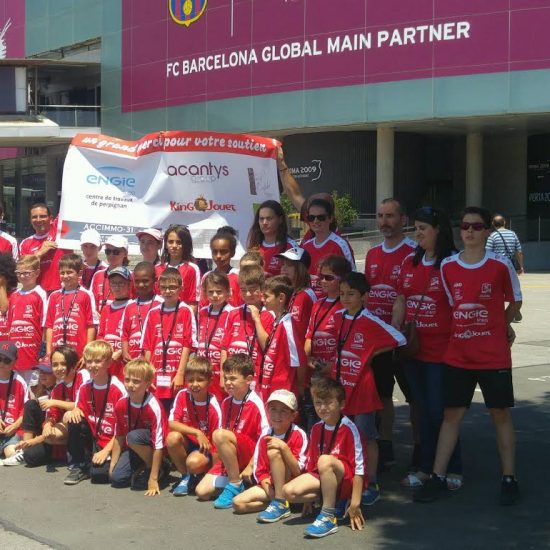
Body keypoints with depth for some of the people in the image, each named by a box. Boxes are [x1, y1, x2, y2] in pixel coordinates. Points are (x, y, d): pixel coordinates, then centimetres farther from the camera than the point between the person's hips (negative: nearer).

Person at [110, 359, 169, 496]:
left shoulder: (154, 407, -28)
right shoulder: (121, 404, -11)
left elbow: (158, 445, -27)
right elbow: (119, 436, 1)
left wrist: (153, 479, -28)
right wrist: (113, 464, -1)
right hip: (135, 449, 5)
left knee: (133, 436, -34)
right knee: (116, 478, -17)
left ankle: (159, 469, -12)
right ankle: (143, 466, 11)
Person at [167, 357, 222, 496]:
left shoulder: (213, 406, -19)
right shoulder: (182, 396, -10)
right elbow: (172, 423, -18)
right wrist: (197, 433, -28)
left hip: (205, 448, -3)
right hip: (187, 444, 4)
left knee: (194, 463, -36)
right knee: (173, 437, -29)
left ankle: (197, 475, 4)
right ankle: (186, 476, -6)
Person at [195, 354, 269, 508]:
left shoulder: (256, 404, -15)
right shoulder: (226, 403, 6)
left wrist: (250, 467, -15)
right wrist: (224, 459, 0)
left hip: (251, 455, -7)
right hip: (229, 458, 7)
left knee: (220, 434, -32)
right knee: (202, 492, -8)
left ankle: (236, 484, -18)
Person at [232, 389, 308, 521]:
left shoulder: (298, 435, -12)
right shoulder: (265, 436, 1)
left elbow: (298, 471, -18)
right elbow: (260, 471, 2)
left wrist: (284, 448, -30)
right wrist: (268, 489, -16)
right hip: (270, 484, 5)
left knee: (274, 451, -28)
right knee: (238, 503, -18)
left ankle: (281, 504, -23)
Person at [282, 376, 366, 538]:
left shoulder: (349, 429, -14)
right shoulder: (317, 429, 5)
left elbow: (359, 466, -17)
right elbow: (311, 462, 11)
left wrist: (355, 502, -20)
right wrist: (308, 495, 11)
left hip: (346, 479, -6)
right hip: (321, 478, 6)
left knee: (325, 460, -37)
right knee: (289, 491, -20)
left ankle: (329, 517, -29)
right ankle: (332, 499, 0)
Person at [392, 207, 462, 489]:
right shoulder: (410, 262, 10)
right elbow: (400, 301, 15)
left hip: (441, 349, -6)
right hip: (413, 347, 6)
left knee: (439, 411, -2)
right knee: (423, 410, 14)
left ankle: (453, 470, 13)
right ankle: (426, 468, 24)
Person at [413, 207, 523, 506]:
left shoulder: (500, 265, -6)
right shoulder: (447, 266, 2)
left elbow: (515, 301, 8)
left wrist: (499, 326, 7)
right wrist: (492, 325, 7)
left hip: (494, 355, -2)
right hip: (458, 355, 2)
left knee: (501, 414, 5)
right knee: (452, 414, 6)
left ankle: (509, 478, 15)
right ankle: (438, 477, 11)